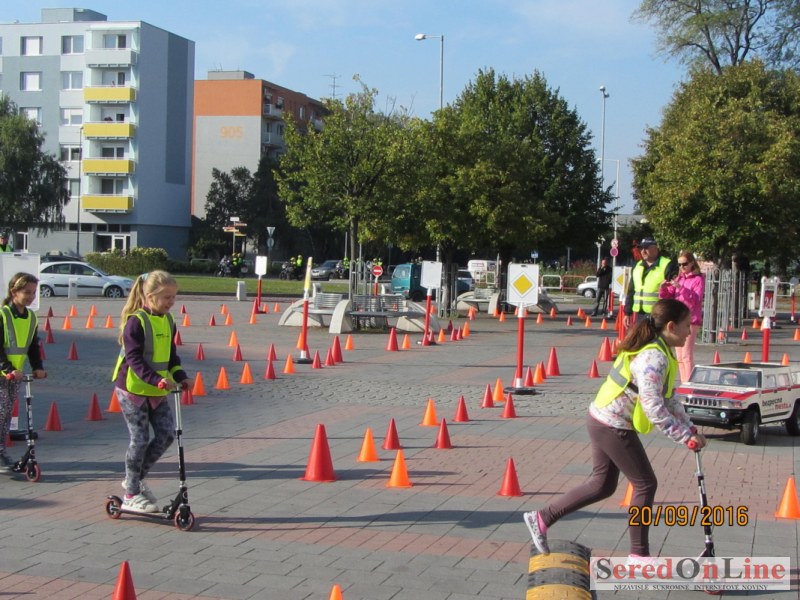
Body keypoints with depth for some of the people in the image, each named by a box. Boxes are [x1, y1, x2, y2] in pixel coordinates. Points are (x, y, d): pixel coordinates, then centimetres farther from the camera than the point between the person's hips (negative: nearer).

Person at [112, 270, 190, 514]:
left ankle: (135, 479, 21)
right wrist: (156, 379, -34)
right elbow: (134, 358, -23)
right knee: (140, 439, -3)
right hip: (133, 389, -7)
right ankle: (131, 495, 12)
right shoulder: (136, 321, -17)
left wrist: (180, 376, 0)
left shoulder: (168, 321, 7)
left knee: (167, 434, 3)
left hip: (157, 391, 7)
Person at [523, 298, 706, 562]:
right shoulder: (655, 357, -22)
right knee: (645, 484, 3)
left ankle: (541, 518, 20)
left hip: (601, 420, 10)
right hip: (613, 427, -10)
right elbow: (653, 407, -28)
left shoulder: (658, 351, 11)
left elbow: (668, 397, 17)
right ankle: (639, 555, 14)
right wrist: (685, 436, -23)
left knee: (603, 485, 17)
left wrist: (689, 428, 10)